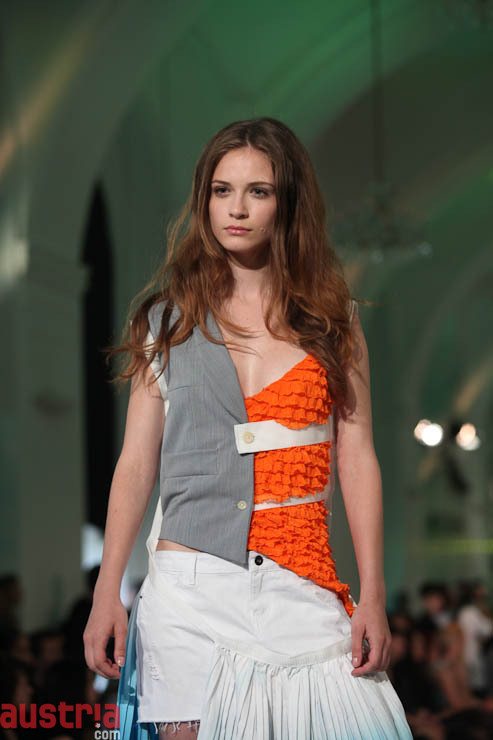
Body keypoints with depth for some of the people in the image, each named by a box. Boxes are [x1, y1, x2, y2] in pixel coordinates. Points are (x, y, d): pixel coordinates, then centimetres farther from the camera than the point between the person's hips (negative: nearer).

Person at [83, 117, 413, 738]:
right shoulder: (167, 319, 9)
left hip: (299, 588, 0)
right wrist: (106, 594, 1)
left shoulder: (332, 320, 9)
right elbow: (136, 463, 8)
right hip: (191, 585, 0)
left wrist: (373, 595, -2)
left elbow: (356, 458, 5)